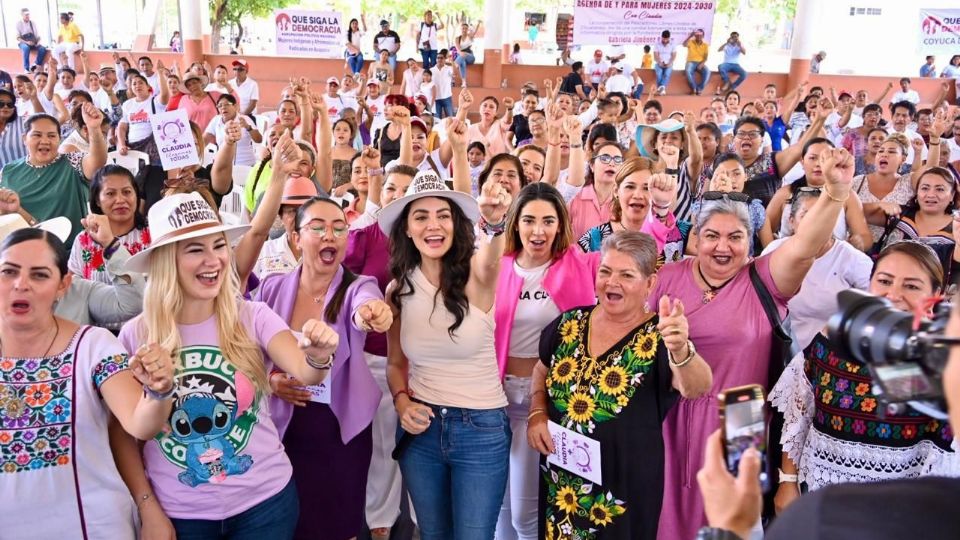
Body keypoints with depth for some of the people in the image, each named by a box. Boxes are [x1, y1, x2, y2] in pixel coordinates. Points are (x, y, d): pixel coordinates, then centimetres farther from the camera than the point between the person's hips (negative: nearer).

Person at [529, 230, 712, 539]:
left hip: (623, 485, -4)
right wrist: (537, 414, -2)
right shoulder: (570, 323, -1)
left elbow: (697, 388, -32)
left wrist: (680, 349, -52)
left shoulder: (658, 337, -14)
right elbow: (543, 370, 15)